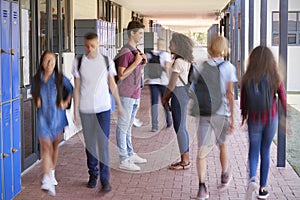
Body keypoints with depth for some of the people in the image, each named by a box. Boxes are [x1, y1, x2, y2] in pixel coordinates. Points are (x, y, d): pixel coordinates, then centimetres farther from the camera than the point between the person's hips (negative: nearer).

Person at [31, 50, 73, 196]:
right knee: (45, 147, -13)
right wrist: (36, 101, -1)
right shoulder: (36, 79, -2)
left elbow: (72, 89, 10)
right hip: (43, 117, -1)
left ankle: (52, 174, 33)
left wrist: (66, 102, 0)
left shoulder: (60, 78, -6)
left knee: (55, 146, 14)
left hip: (57, 116, 1)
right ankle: (46, 179, -20)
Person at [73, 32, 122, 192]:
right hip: (86, 109, 1)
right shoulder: (78, 63, 2)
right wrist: (75, 111, 1)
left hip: (103, 108, -1)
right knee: (90, 144, 10)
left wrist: (119, 104, 15)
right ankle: (93, 175, 24)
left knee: (103, 144, -8)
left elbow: (112, 85, 11)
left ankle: (105, 179, -4)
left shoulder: (107, 61, 1)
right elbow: (77, 88, 3)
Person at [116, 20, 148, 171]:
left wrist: (143, 62, 4)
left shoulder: (136, 51, 14)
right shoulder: (125, 52, -15)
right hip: (126, 95, -9)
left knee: (128, 126, 18)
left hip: (135, 94, 9)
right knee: (123, 127, -3)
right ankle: (124, 160, 1)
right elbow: (121, 75, -20)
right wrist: (136, 62, -20)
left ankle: (130, 154, 28)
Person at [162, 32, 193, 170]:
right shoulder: (185, 60, 14)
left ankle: (185, 162, 2)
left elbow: (172, 84, -15)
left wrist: (165, 98, -2)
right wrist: (167, 97, 13)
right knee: (181, 127, 13)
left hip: (179, 94, -10)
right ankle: (186, 159, 19)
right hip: (183, 92, 10)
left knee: (179, 128, -4)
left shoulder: (178, 62, -16)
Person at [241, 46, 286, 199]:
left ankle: (252, 178, -15)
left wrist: (244, 117, 17)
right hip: (271, 119, 0)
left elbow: (243, 101, 1)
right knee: (265, 151, 14)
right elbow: (283, 101, -4)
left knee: (253, 150, 12)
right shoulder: (275, 78, -9)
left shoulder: (247, 79, -8)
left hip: (254, 120, 0)